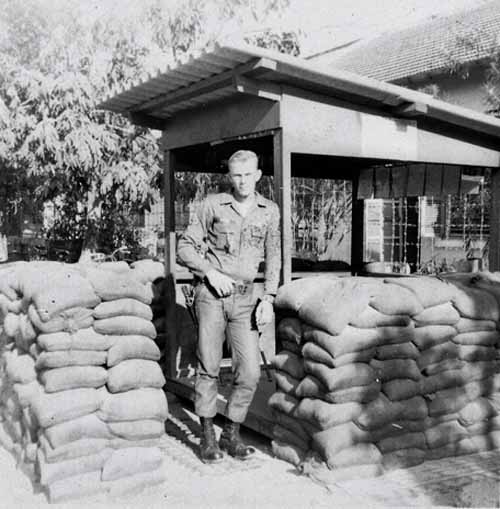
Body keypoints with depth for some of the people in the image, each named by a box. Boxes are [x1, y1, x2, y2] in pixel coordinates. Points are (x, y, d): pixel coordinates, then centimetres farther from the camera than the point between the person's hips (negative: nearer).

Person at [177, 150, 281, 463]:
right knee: (209, 367, 2)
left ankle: (231, 434, 15)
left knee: (250, 372, -3)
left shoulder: (270, 211, 8)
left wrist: (269, 299, 4)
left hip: (244, 298, 2)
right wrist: (211, 272, -11)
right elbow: (185, 248, 3)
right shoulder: (213, 205, 1)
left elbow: (273, 258, 13)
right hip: (211, 294, -2)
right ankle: (207, 436, 16)